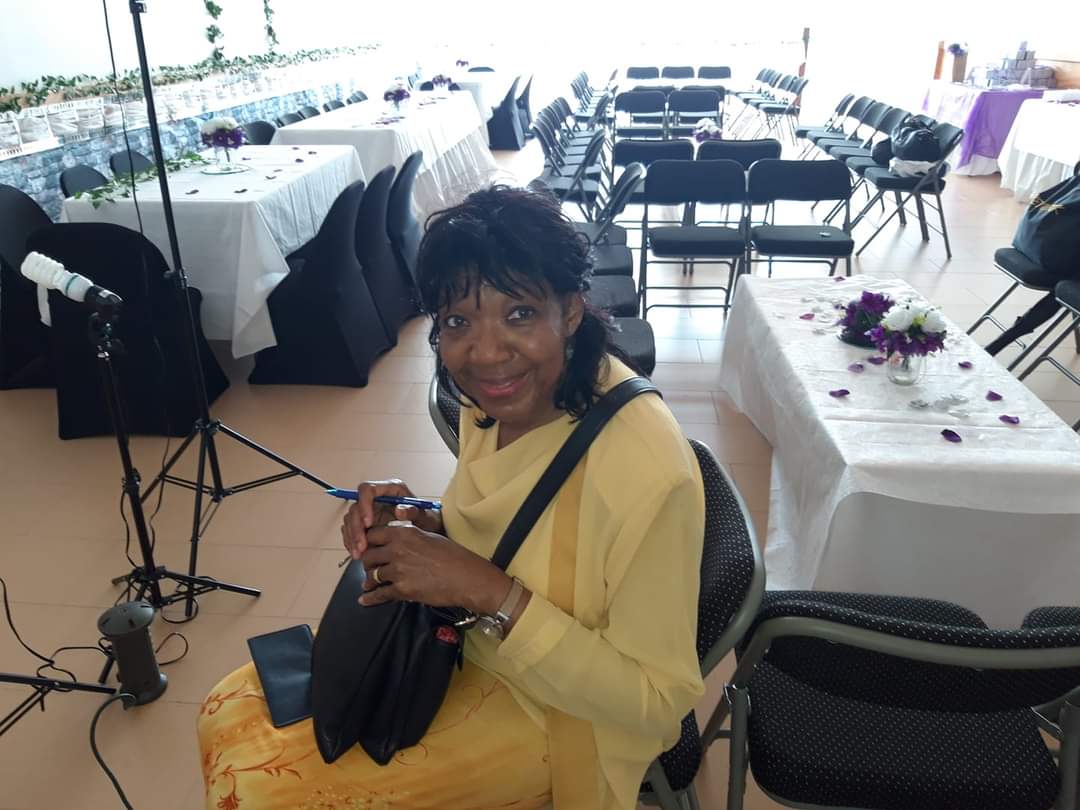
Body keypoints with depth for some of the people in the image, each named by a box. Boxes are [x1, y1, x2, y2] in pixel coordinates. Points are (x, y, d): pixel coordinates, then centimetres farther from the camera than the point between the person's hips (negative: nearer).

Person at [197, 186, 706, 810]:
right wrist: (422, 528, -14)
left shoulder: (645, 470, -34)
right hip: (466, 645, 7)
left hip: (549, 715, -6)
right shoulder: (500, 394, -9)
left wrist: (488, 590, -33)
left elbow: (659, 702, -25)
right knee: (232, 714, 8)